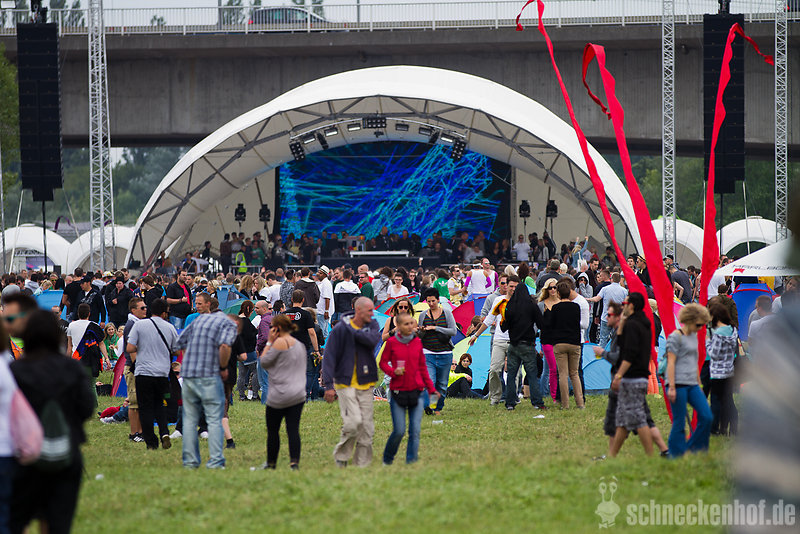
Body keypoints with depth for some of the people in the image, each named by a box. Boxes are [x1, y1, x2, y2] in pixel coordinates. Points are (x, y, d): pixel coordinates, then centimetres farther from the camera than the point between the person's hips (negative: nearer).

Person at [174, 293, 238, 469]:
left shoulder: (199, 320, 17)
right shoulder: (228, 324, -1)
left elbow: (181, 342, 20)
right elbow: (224, 346, -20)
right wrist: (223, 368, -6)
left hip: (188, 375, 5)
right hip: (209, 376, -5)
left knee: (189, 420, 10)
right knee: (214, 420, -2)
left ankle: (190, 460, 10)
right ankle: (215, 460, -8)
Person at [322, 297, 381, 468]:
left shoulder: (372, 325, 6)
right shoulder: (340, 329, -7)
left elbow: (373, 339, -17)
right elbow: (329, 357, -6)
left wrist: (352, 331, -17)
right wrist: (329, 385, -12)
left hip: (365, 384, 5)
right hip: (346, 384, -4)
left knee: (367, 425, 2)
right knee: (353, 421, -16)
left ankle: (362, 463, 10)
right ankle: (341, 455, 4)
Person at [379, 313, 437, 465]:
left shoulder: (417, 342, 7)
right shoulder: (392, 342, -2)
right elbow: (383, 362, 6)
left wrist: (430, 388, 14)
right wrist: (393, 371, -15)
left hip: (416, 392, 3)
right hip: (398, 391, -3)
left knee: (415, 431, -4)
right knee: (399, 431, -4)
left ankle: (411, 461, 0)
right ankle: (387, 460, 18)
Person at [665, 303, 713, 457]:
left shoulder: (694, 336, 18)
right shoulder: (675, 337, -7)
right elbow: (671, 362, -11)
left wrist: (699, 384, 26)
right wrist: (671, 387, -16)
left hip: (692, 385, 8)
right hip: (678, 384, -8)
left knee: (706, 417, -1)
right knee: (679, 422, -5)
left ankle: (693, 448, 12)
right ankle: (676, 455, 2)